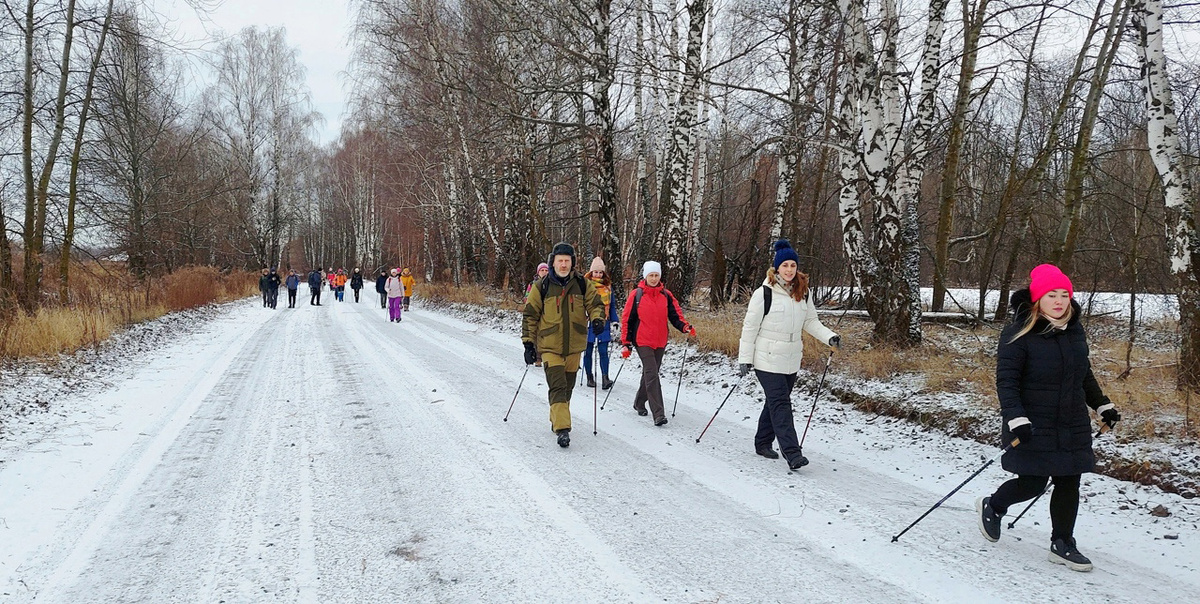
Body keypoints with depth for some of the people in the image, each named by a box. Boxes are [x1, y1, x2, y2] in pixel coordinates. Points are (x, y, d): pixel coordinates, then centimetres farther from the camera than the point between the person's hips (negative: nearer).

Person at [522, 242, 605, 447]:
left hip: (574, 346, 3)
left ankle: (557, 420, 33)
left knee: (568, 386, 14)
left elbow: (595, 303, 8)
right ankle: (562, 428, -15)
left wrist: (597, 319, -14)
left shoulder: (582, 284, 1)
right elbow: (530, 315, 1)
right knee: (558, 387, -14)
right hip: (550, 346, -3)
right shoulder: (541, 287, -4)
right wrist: (528, 343, -3)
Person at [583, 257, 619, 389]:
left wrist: (614, 321, 8)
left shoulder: (608, 286, 9)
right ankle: (589, 378, 16)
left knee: (603, 351, -7)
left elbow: (611, 305, 15)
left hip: (604, 324, 1)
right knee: (588, 352, 7)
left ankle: (605, 378, -12)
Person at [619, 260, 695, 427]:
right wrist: (626, 343, -4)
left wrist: (685, 327, -14)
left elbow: (675, 315, 7)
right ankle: (658, 414, -17)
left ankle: (639, 403, 37)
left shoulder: (666, 295, 6)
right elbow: (627, 319, -1)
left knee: (650, 374, 16)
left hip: (660, 342, 5)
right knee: (652, 375, -14)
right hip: (643, 341, -4)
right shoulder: (636, 294, -3)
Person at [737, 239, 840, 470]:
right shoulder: (764, 293, -11)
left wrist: (829, 337, -7)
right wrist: (744, 359, -10)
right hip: (767, 360, -6)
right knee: (780, 404, -11)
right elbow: (750, 327, -9)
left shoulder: (804, 293, 5)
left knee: (776, 402, 15)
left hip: (792, 361, 6)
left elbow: (811, 322, 11)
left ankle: (763, 443, 30)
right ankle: (792, 453, -14)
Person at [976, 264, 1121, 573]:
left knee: (1069, 484, 8)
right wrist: (1016, 419, -27)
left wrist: (1103, 405, 23)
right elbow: (1006, 381, -17)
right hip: (1033, 428, -6)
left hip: (1073, 428, 6)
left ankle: (1062, 544, 24)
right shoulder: (1018, 334, -14)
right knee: (1032, 484, -1)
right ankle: (991, 507, 28)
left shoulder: (1074, 331, 7)